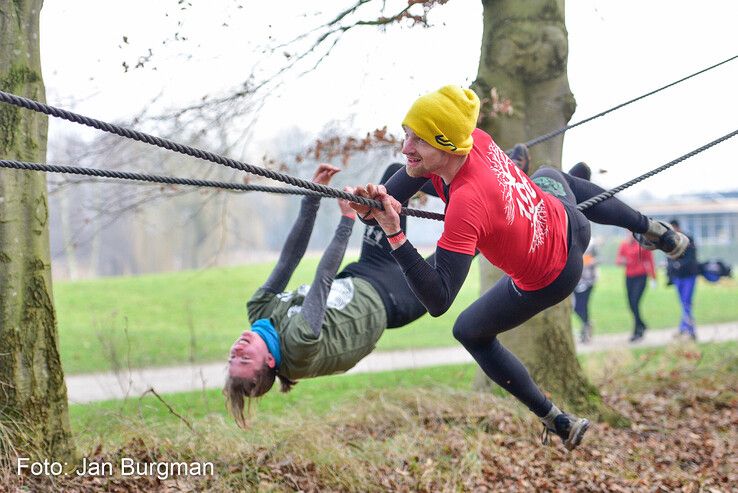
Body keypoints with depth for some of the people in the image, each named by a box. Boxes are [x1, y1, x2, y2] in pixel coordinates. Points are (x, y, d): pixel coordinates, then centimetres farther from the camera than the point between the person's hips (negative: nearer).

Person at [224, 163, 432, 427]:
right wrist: (347, 220, -36)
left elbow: (287, 259, -19)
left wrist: (312, 197, -21)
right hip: (386, 296, -6)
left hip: (357, 278, 6)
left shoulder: (260, 311, -20)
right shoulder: (299, 345, -39)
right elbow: (324, 279, -39)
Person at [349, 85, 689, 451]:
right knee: (549, 176, 42)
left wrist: (395, 236, -52)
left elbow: (437, 302, -43)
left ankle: (558, 423, 27)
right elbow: (410, 175, -9)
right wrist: (374, 208, -30)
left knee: (469, 332, 18)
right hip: (570, 221, 6)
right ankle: (656, 232, 51)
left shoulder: (466, 205, -43)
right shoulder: (476, 139, -23)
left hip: (548, 280, -6)